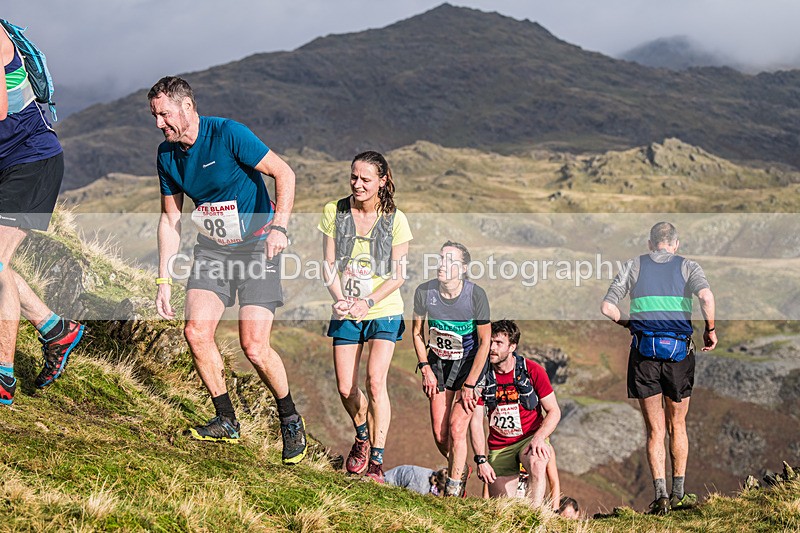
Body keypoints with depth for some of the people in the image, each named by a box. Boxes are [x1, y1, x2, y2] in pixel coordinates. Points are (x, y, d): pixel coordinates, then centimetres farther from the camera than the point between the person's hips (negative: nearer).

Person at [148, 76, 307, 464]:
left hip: (256, 246, -5)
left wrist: (279, 227, -29)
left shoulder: (228, 134, -18)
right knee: (196, 332, -11)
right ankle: (226, 421, 7)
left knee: (254, 347, -13)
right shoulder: (167, 155, 0)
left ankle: (290, 419, 12)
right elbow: (170, 218, 8)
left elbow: (284, 174, -16)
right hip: (211, 249, 6)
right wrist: (164, 279, 4)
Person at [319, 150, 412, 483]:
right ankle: (362, 435, 33)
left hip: (384, 311, -2)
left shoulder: (395, 219, -6)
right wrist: (340, 299, -17)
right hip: (345, 314, 3)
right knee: (345, 388, 1)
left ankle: (377, 461, -9)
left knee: (375, 380, -17)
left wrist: (367, 302, -19)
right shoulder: (335, 212, -1)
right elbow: (329, 265, 0)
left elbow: (398, 275, -6)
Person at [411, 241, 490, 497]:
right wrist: (425, 369, -2)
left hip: (469, 363, -3)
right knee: (439, 433, 0)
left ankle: (454, 490, -1)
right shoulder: (424, 292, -14)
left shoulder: (476, 295, -21)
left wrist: (469, 385, -14)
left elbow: (485, 341, -13)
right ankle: (461, 470, 30)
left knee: (456, 428, -14)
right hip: (438, 361, 3)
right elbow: (417, 332, 5)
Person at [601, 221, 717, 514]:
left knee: (655, 430, 6)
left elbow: (607, 307, 3)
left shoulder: (635, 265, 11)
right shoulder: (688, 266, 8)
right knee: (677, 426, 17)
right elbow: (706, 296, -13)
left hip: (643, 352, 0)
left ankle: (660, 494, -7)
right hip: (679, 351, 0)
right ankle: (679, 493, 22)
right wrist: (710, 330, 0)